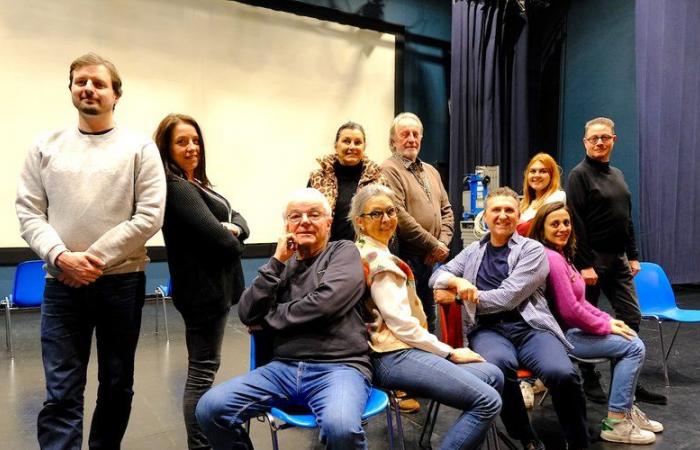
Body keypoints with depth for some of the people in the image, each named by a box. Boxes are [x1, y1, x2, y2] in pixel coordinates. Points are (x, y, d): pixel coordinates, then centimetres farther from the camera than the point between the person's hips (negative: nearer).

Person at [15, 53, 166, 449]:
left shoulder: (139, 147, 1)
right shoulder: (46, 147, 8)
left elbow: (150, 216, -8)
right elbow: (28, 212, 4)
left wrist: (96, 258, -12)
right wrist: (60, 256, -13)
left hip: (122, 282, -1)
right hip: (62, 284, 1)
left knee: (117, 385, 13)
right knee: (61, 394, 1)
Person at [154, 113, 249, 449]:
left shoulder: (196, 184, 13)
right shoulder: (177, 188, -16)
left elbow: (238, 220, 8)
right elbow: (219, 240, -24)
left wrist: (232, 229, -14)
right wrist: (233, 241, -2)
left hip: (212, 286, 10)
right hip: (204, 290, -10)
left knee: (203, 369, 18)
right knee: (202, 372, -2)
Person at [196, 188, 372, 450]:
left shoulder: (344, 251, 5)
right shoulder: (284, 264, 17)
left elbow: (326, 303, -13)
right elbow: (247, 315, 5)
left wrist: (268, 318, 0)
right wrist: (277, 262, -1)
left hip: (338, 366, -4)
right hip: (284, 367, 5)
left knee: (341, 428, -34)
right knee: (210, 409, -11)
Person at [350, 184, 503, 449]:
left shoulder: (371, 253, 16)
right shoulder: (377, 259, -14)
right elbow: (402, 324, -17)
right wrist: (450, 353, -8)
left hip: (398, 351, 10)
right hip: (396, 356, -10)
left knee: (493, 376, 10)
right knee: (488, 401, -16)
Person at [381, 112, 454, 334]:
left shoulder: (431, 171, 18)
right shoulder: (389, 170, -8)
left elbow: (446, 210, 17)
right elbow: (399, 216, -18)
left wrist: (443, 243, 0)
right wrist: (434, 245, -12)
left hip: (433, 260, 8)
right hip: (406, 258, -8)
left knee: (429, 322, 18)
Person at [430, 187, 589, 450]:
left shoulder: (532, 249, 8)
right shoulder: (473, 251, 22)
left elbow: (509, 297, -4)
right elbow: (437, 276, 18)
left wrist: (466, 296, -2)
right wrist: (458, 282, -5)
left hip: (530, 326, -1)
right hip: (487, 329, 1)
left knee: (562, 374, -32)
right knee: (499, 364, -36)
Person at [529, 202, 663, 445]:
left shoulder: (561, 254, 11)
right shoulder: (551, 258, -22)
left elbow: (579, 300, 17)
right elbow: (570, 310, -24)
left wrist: (607, 319, 5)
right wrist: (605, 326, -11)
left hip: (571, 327, 10)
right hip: (561, 334, -10)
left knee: (631, 337, 14)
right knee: (634, 347, -8)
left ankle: (626, 409, 24)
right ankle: (615, 423, 0)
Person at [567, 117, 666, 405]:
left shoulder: (617, 174, 15)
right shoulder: (579, 175, -8)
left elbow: (627, 219, 18)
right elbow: (576, 223, -16)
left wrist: (633, 256, 12)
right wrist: (584, 264, -20)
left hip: (618, 258, 7)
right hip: (592, 258, -7)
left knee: (631, 317, 7)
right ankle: (590, 382, 16)